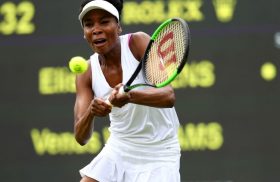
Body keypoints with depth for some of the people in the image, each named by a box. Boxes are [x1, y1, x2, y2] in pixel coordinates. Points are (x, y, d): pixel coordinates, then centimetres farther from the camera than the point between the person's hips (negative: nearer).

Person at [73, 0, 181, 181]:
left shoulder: (138, 42, -17)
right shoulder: (87, 73, -6)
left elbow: (169, 96, -29)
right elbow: (81, 137, -11)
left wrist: (130, 95, -48)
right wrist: (90, 112, -34)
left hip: (157, 156, -5)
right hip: (117, 152, 5)